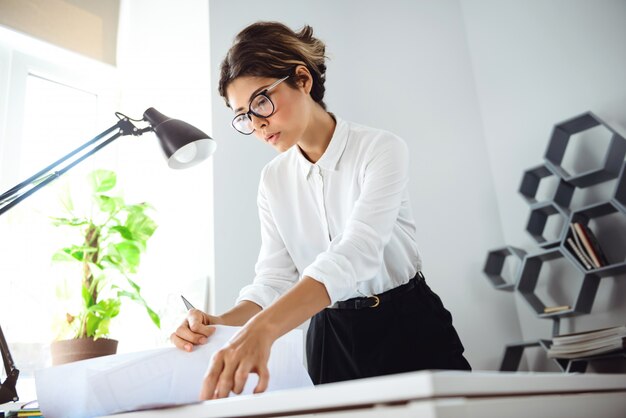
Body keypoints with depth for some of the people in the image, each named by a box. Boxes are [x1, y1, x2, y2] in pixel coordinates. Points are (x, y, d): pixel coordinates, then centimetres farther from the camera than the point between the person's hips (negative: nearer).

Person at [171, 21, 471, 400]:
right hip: (329, 337, 4)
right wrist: (222, 323, -25)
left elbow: (356, 251, -33)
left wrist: (263, 328, -47)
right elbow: (274, 278, -4)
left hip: (408, 327, -3)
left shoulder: (381, 149, -16)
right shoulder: (273, 180, 0)